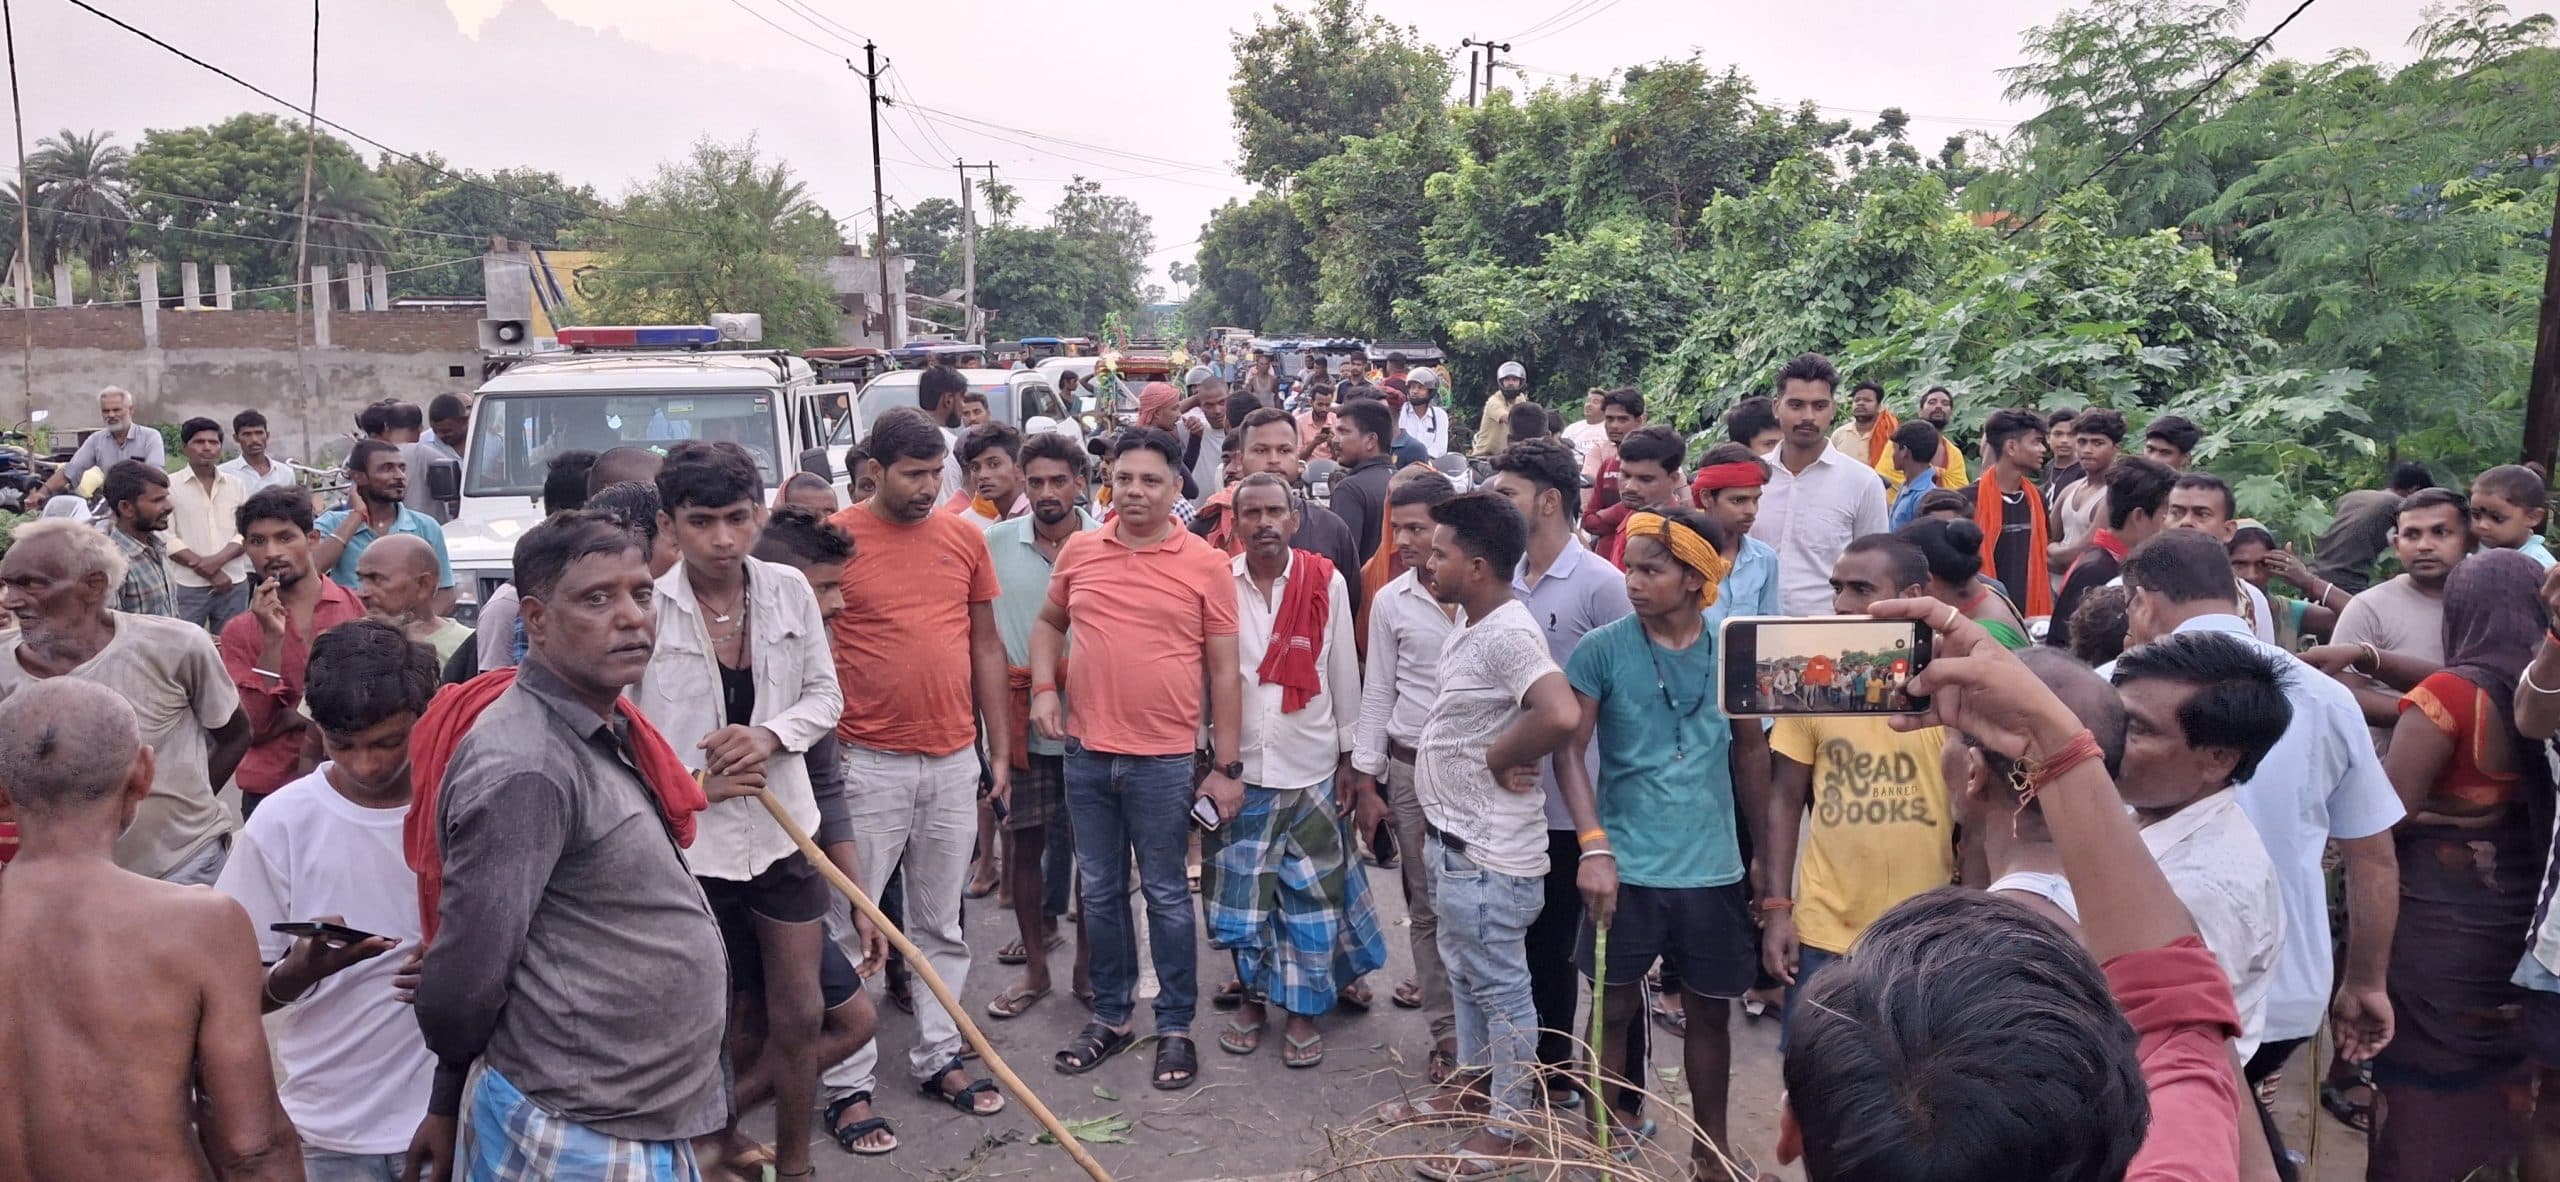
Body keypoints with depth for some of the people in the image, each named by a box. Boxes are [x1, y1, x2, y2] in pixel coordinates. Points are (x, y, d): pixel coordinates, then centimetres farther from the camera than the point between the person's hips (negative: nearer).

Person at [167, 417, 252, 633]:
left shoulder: (236, 486, 12)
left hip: (234, 584, 3)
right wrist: (210, 572, -11)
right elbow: (167, 539, -6)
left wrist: (218, 559, -12)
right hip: (188, 586, -3)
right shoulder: (171, 486, 0)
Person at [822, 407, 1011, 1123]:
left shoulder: (965, 538, 6)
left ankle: (938, 1057, 26)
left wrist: (1000, 749, 11)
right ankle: (849, 1081, 14)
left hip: (955, 761, 4)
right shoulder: (837, 539, -5)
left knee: (943, 924, 14)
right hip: (868, 763, -4)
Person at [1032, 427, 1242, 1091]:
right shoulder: (1079, 552, 4)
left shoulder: (1206, 565, -5)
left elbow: (1224, 670, -2)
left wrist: (1227, 767, -3)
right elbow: (1049, 623, 20)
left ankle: (1176, 1027, 20)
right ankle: (1110, 1017, 29)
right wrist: (1044, 688, 1)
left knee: (1166, 896, 7)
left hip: (1165, 761, -3)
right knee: (1100, 892, 14)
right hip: (1088, 755, 4)